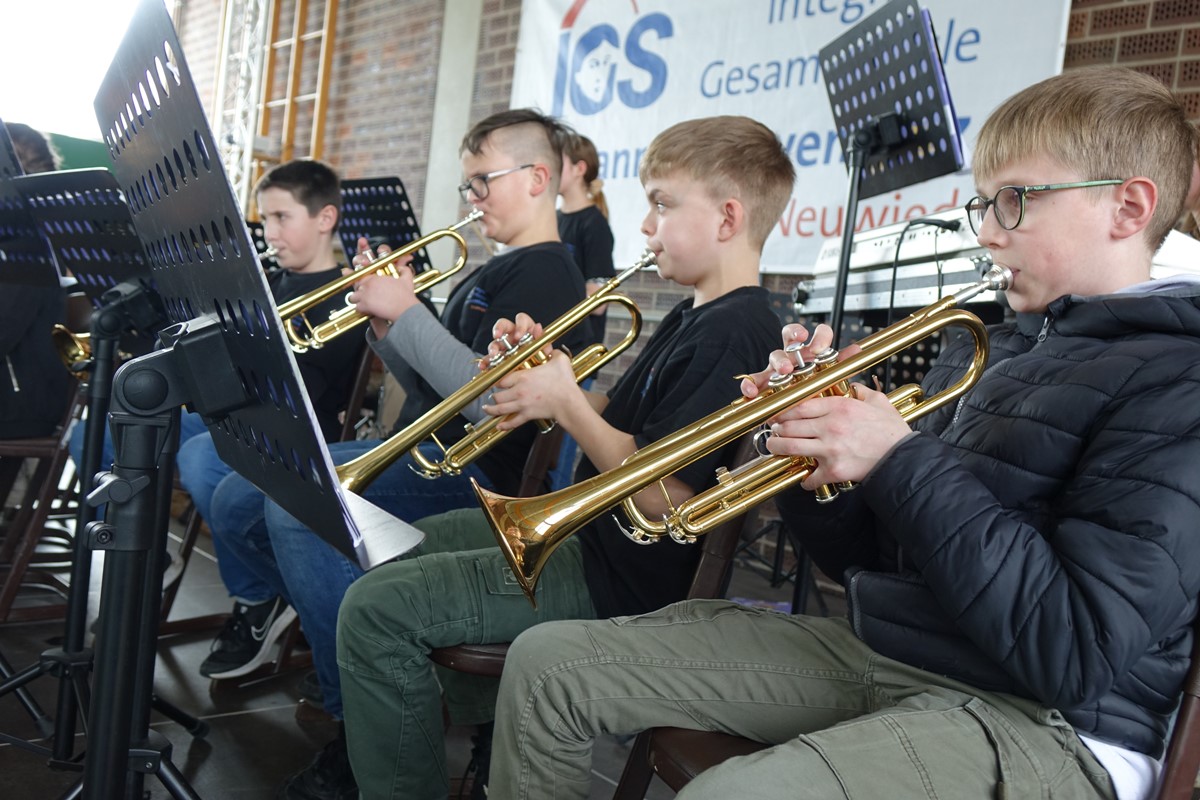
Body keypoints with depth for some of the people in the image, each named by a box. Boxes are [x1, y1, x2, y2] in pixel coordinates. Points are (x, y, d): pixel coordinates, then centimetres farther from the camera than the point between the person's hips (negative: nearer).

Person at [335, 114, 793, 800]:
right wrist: (549, 371, -2)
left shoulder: (734, 334, -21)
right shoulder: (693, 317, 13)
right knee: (393, 552, 22)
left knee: (378, 609, -19)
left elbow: (662, 497, -26)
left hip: (620, 577, -11)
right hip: (584, 529, 11)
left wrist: (564, 402, -17)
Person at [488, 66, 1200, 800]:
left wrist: (899, 461, -19)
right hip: (875, 651, 7)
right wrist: (807, 435, -3)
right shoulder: (990, 351, 13)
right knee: (547, 663, 1)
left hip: (1050, 723, -7)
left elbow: (1079, 658, -21)